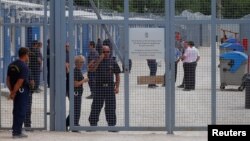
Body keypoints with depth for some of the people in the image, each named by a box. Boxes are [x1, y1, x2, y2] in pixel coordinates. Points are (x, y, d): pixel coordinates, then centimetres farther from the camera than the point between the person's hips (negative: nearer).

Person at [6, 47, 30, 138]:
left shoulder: (12, 65, 9)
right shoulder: (24, 67, -16)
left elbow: (8, 79, 8)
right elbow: (20, 82, -21)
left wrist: (11, 91, 8)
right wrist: (13, 93, -15)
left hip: (15, 91, 8)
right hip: (22, 91, -8)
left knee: (16, 111, 15)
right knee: (21, 112, -1)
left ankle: (15, 131, 19)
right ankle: (17, 132, 0)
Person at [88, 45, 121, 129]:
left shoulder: (113, 62, 6)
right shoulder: (97, 61, 3)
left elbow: (117, 75, 8)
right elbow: (92, 69, -15)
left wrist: (117, 87, -1)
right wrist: (99, 60, -17)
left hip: (110, 87, 1)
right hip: (99, 87, -1)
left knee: (110, 107, 4)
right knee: (96, 106, 2)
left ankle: (111, 124, 12)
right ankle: (93, 123, 10)